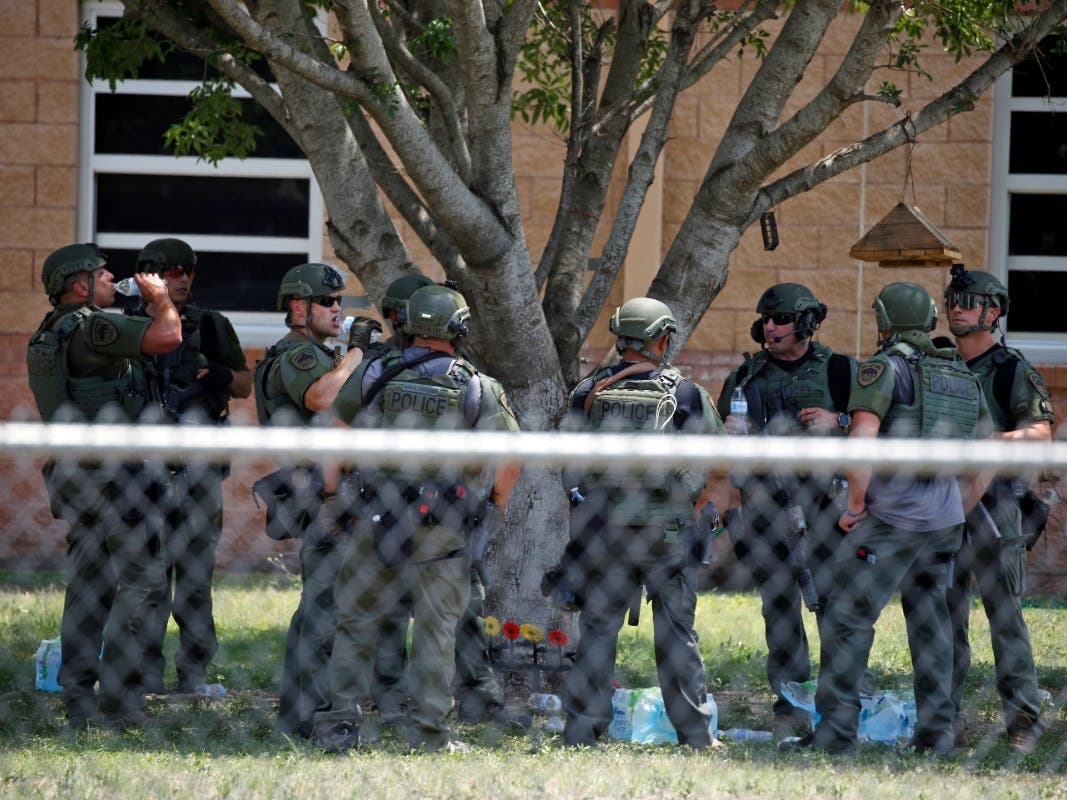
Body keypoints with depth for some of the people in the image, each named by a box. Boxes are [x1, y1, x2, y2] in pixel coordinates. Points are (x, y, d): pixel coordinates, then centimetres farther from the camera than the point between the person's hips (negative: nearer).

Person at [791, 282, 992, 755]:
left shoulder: (885, 367, -6)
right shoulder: (964, 377, 14)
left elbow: (862, 438, -19)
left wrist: (855, 506, -9)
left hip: (892, 518, -7)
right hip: (945, 520, 7)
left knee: (848, 618, -2)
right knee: (929, 620, 15)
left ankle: (836, 730, -5)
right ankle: (936, 731, 13)